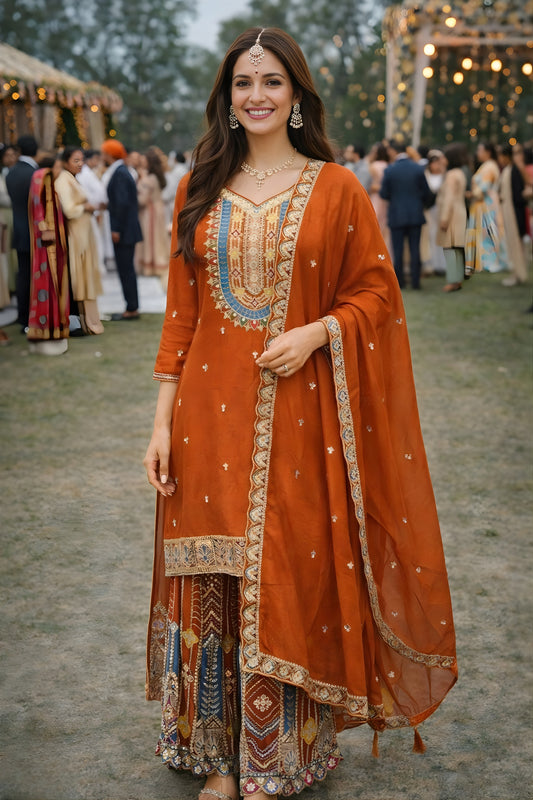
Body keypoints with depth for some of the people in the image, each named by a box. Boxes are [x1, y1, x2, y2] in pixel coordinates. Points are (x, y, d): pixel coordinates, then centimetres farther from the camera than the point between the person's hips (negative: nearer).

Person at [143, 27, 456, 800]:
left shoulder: (337, 189, 1)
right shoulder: (200, 190, 9)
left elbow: (375, 291, 3)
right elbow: (180, 309, 8)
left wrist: (317, 333, -16)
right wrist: (163, 419, 3)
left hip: (300, 417, -2)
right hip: (211, 417, 2)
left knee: (291, 583, 4)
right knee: (212, 583, 6)